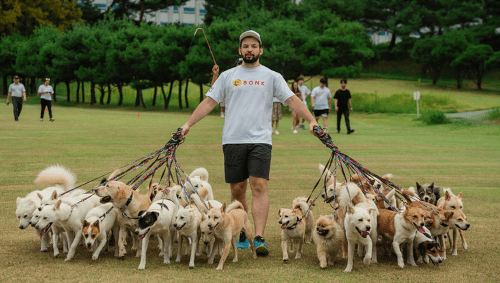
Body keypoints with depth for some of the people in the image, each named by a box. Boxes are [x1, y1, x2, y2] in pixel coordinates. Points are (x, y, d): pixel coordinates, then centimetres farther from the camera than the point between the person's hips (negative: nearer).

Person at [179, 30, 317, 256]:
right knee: (237, 189, 5)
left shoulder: (272, 77, 9)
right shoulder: (228, 76, 12)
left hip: (260, 140, -2)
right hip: (232, 140, 2)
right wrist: (188, 124, 3)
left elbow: (292, 100, 3)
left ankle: (259, 238, -17)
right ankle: (241, 236, 18)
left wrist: (311, 120, -10)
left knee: (259, 186, -13)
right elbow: (209, 102, 11)